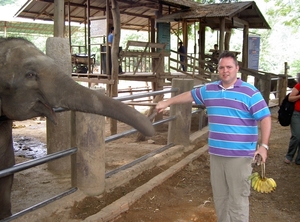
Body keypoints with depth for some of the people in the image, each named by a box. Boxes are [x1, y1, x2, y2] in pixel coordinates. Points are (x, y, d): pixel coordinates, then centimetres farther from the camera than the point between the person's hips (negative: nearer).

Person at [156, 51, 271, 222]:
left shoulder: (249, 92, -7)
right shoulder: (209, 90, 10)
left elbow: (265, 117, -9)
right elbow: (190, 95, 25)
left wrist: (264, 145, -19)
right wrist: (167, 103, 30)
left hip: (240, 155, -6)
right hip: (216, 154, 6)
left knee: (238, 197, -1)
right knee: (220, 196, 15)